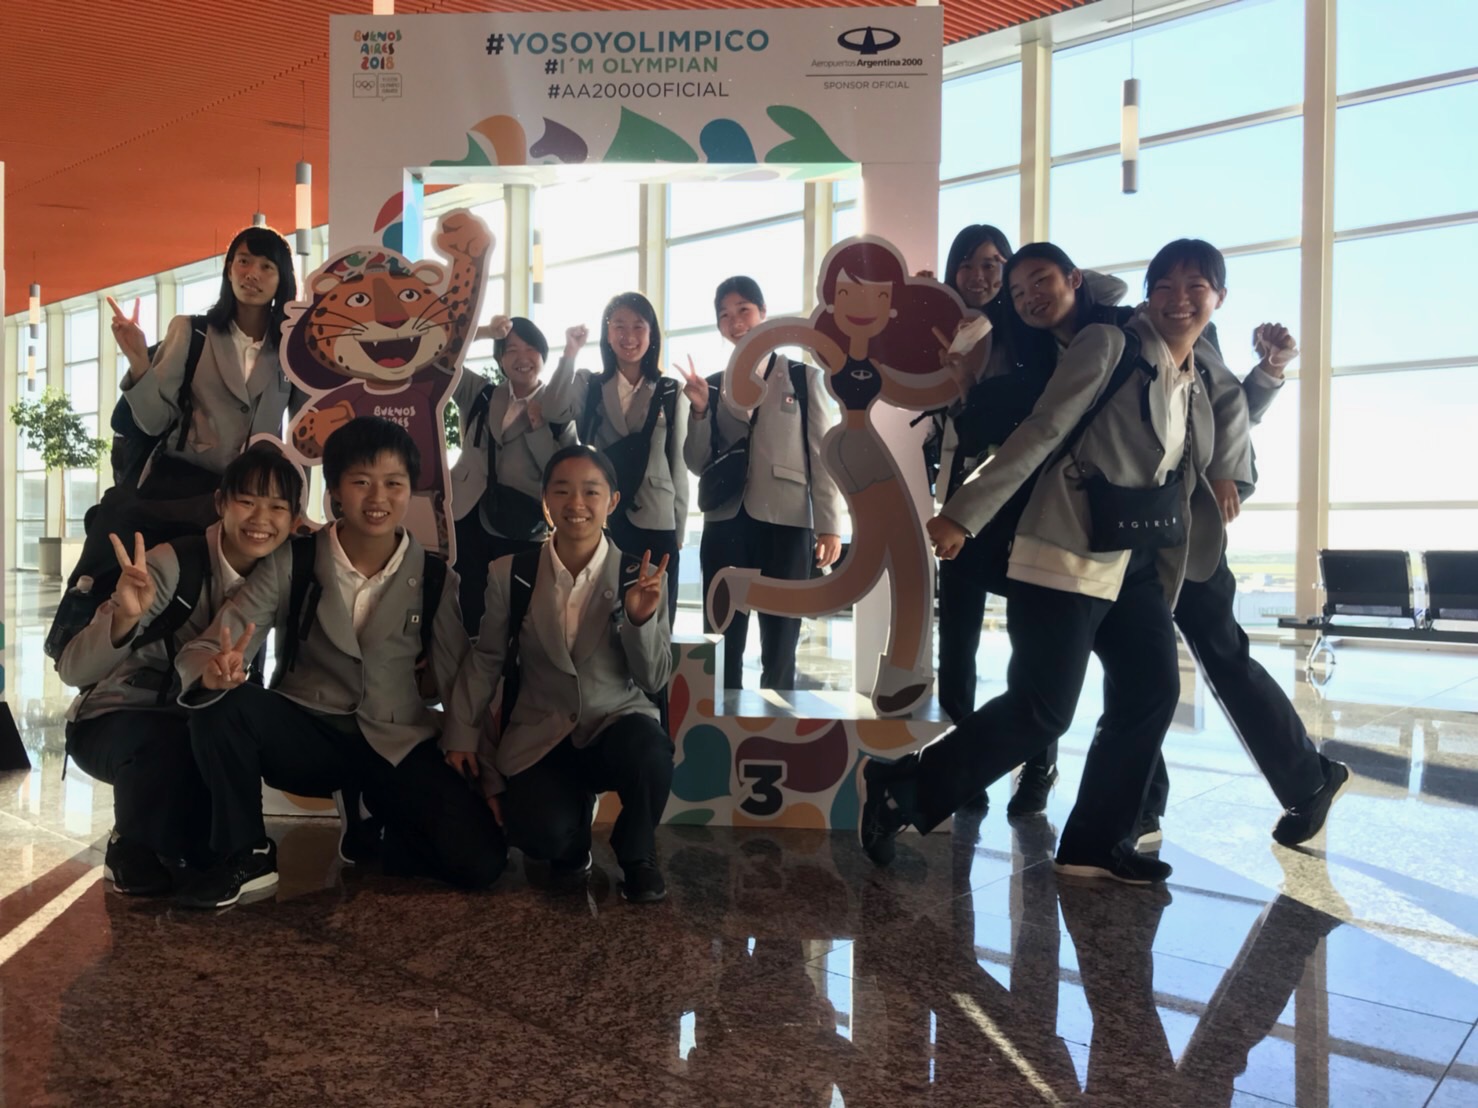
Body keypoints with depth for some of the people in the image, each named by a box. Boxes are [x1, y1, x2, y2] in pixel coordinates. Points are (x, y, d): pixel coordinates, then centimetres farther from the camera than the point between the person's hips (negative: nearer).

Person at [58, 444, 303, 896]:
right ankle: (133, 852, -3)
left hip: (196, 725, 5)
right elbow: (72, 669, -30)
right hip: (112, 720, -4)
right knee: (170, 741, -35)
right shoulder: (174, 564, -24)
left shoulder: (279, 572, -10)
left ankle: (195, 856, 6)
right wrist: (125, 616, -48)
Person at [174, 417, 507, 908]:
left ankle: (372, 815, 11)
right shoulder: (291, 564, -4)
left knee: (480, 860, -19)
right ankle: (246, 855, -7)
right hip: (307, 733, 0)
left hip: (398, 746, 0)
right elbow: (210, 647, -11)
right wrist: (215, 670, -35)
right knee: (221, 705, -30)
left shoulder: (434, 577, -1)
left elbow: (457, 675, 2)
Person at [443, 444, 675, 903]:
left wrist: (641, 619, -21)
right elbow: (485, 660, 10)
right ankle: (573, 838, 15)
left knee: (650, 751, -36)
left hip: (618, 724, 0)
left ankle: (636, 852, 0)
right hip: (539, 737, 1)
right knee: (541, 834, -28)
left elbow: (655, 680, -5)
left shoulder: (642, 576, -4)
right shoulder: (509, 574, -1)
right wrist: (462, 734, 7)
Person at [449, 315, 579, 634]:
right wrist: (485, 332, -9)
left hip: (523, 534, -2)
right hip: (469, 524, 2)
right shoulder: (478, 395, 13)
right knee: (468, 616, 1)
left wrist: (538, 426, -11)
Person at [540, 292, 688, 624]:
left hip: (656, 525, 0)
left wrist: (679, 530, 4)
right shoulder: (587, 386, 8)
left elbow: (678, 464, 7)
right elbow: (553, 412, -13)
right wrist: (570, 353, -17)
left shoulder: (672, 394, 8)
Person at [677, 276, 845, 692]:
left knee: (779, 650, 5)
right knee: (721, 647, 6)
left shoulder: (804, 378, 5)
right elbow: (697, 465, 10)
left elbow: (823, 455, 1)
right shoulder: (712, 387, 12)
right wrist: (699, 411, -5)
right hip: (725, 526, 3)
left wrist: (829, 526, -5)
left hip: (786, 524, -2)